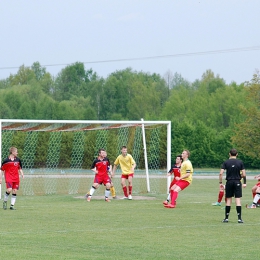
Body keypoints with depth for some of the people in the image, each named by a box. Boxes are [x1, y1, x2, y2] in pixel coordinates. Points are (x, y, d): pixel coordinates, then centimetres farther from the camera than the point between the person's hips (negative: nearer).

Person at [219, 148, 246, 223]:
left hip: (229, 182, 1)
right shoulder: (240, 162, -1)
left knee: (228, 200, 8)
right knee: (238, 200, -1)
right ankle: (239, 218, -5)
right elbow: (244, 174, -3)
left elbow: (221, 173, -7)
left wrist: (220, 182, 2)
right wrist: (244, 183, 10)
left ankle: (226, 218, 10)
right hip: (237, 182, -1)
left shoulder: (226, 162, -1)